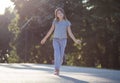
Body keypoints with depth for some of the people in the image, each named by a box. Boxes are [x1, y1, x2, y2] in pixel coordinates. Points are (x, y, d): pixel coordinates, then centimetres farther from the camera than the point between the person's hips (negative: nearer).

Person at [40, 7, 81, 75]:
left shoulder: (67, 22, 1)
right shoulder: (55, 21, 4)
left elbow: (70, 33, 1)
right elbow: (51, 30, 10)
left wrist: (75, 40, -11)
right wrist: (45, 38, 11)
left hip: (63, 40, 0)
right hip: (56, 40, 0)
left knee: (61, 56, 2)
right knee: (57, 54, -18)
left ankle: (57, 69, 23)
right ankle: (57, 70, -19)